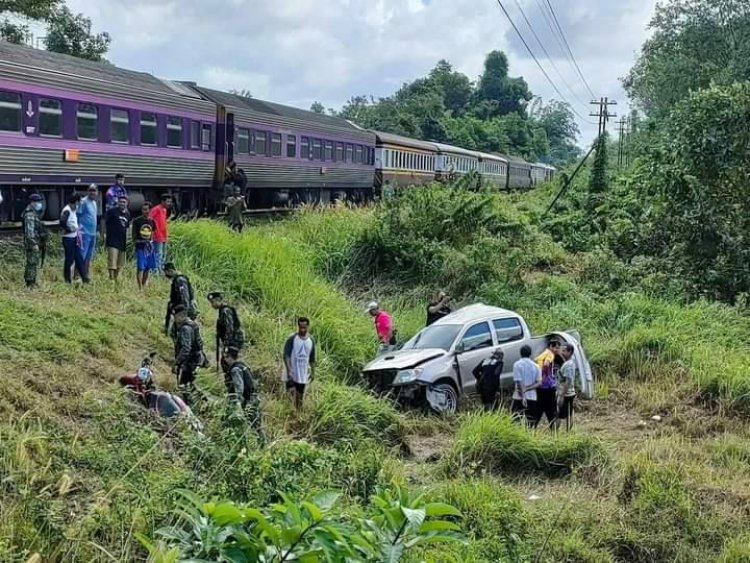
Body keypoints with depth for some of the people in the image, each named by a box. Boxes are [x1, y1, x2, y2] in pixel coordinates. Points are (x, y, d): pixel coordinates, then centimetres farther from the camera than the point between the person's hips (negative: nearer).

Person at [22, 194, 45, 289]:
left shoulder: (35, 213, 16)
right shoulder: (30, 214, -16)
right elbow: (29, 231, -22)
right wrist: (34, 243, -25)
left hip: (37, 243, 10)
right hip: (32, 243, -10)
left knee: (34, 263, 14)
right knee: (32, 263, -8)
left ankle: (32, 282, 22)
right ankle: (30, 283, -6)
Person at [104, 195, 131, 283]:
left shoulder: (128, 214, 13)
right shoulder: (112, 211, -5)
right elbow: (104, 222, -6)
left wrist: (127, 239, 19)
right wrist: (104, 234, -12)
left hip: (122, 242, 6)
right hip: (112, 241, -6)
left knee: (120, 264, 12)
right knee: (112, 262, -11)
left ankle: (116, 279, 23)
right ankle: (111, 279, -10)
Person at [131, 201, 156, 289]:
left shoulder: (152, 221, 8)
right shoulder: (137, 221, -5)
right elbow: (134, 233, 1)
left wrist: (151, 241, 9)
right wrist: (135, 242, -3)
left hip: (149, 246, 5)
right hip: (140, 246, -5)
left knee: (148, 268, 9)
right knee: (140, 267, -9)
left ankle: (144, 286, 21)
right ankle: (140, 288, -8)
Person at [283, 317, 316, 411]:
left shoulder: (311, 340, 2)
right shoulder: (292, 338, -13)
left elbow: (312, 358, 11)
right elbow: (286, 355, -17)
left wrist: (313, 372, 11)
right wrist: (289, 370, -25)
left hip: (303, 373, 4)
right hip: (292, 372, -4)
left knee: (300, 395, 12)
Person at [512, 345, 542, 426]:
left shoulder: (517, 364, -5)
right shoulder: (535, 366, 7)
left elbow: (519, 382, -13)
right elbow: (539, 383, -1)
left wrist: (522, 396, -17)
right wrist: (527, 389, -6)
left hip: (519, 398, -4)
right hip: (532, 398, 4)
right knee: (531, 424, 8)